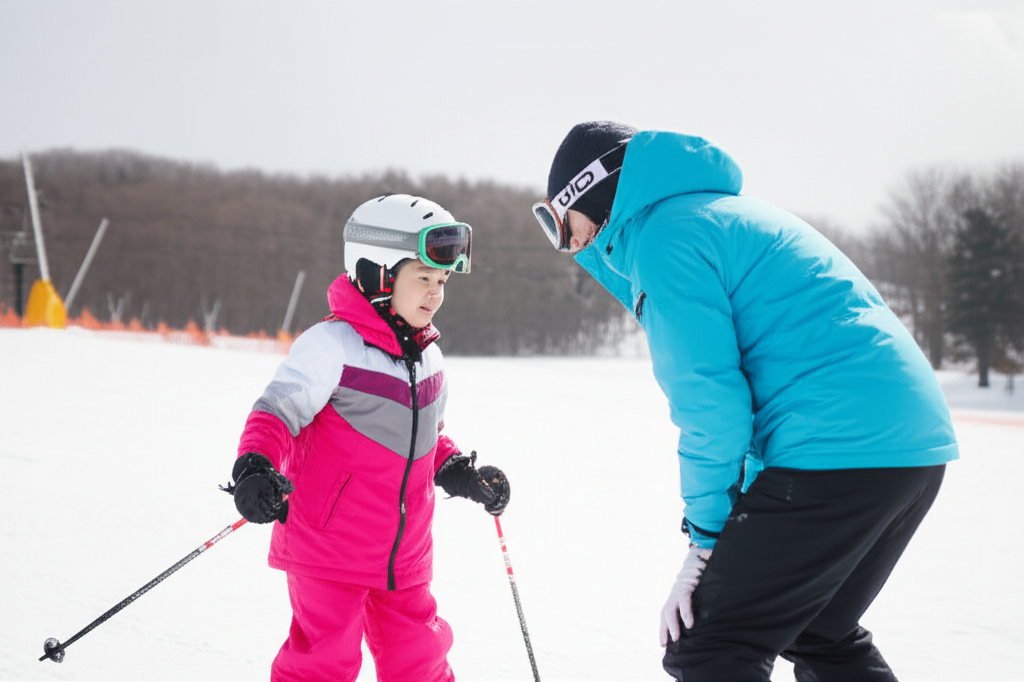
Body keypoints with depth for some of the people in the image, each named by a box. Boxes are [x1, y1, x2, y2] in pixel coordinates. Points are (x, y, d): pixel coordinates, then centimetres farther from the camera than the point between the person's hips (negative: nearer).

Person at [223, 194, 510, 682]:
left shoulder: (426, 356, 11)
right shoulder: (333, 344, -14)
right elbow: (277, 410, -16)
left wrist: (460, 474, 9)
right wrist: (254, 468, -33)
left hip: (403, 556, 7)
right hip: (328, 547, -7)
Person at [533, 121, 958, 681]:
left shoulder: (664, 237, -6)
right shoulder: (730, 214, 25)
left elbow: (710, 401, -11)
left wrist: (706, 539, -4)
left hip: (837, 452, -10)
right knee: (821, 635, 25)